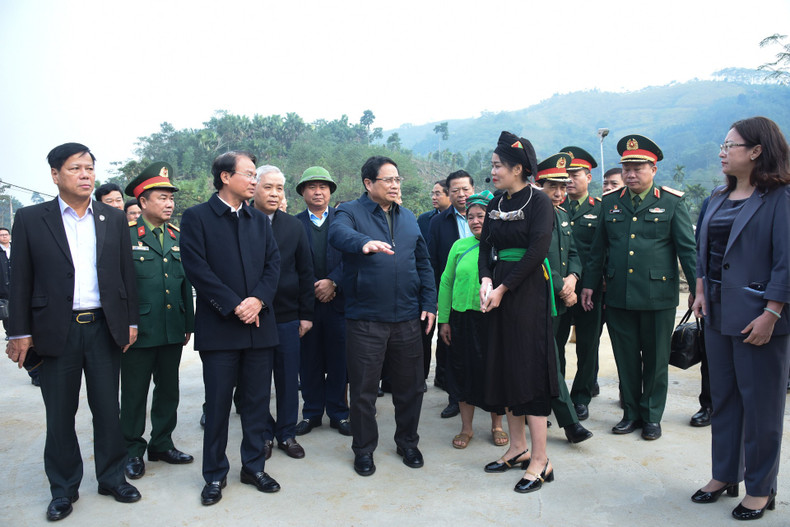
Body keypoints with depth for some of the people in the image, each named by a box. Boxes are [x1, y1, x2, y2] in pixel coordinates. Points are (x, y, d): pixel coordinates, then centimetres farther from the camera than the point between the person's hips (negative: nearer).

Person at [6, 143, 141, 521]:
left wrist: (131, 321, 5)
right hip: (56, 332, -1)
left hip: (104, 329, 2)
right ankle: (64, 488, 25)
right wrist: (20, 333, -3)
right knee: (60, 415, 10)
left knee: (108, 409, 10)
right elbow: (21, 281, 0)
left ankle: (112, 477, 26)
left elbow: (127, 273, 8)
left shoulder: (114, 219, 7)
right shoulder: (30, 219, 1)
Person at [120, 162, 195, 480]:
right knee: (135, 393, 6)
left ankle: (162, 444, 29)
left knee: (168, 390, 14)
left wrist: (188, 323, 11)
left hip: (173, 330, 5)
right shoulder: (126, 234, -5)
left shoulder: (177, 236, 11)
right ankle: (133, 451, 22)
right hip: (139, 331, -5)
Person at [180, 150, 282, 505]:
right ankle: (215, 475, 22)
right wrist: (234, 305, -15)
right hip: (219, 326, -4)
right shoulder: (196, 217, -1)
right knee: (218, 403, 5)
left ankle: (254, 466, 26)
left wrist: (258, 299, -11)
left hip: (259, 325, 4)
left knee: (257, 401, 11)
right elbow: (197, 269, -10)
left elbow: (273, 263, 6)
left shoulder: (260, 220, 13)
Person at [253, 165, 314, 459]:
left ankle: (286, 434, 25)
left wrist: (306, 313, 4)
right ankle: (263, 435, 26)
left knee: (288, 378, 9)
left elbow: (305, 272, 8)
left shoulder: (293, 226, 6)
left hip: (288, 317, 2)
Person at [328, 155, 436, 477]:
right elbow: (338, 233, -25)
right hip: (365, 318, -4)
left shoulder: (408, 218, 15)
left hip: (407, 318, 5)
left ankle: (407, 443, 34)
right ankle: (364, 450, 25)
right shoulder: (350, 212, -2)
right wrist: (365, 242, -47)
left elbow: (423, 263, 16)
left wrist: (429, 303, 7)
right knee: (363, 389, 6)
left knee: (410, 385, 13)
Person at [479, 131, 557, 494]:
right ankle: (518, 448, 24)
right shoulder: (495, 205, 13)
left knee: (530, 368, -5)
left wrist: (503, 288, -16)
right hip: (498, 293, 7)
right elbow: (485, 246, 10)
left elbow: (537, 250, -16)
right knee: (504, 367, 10)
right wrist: (485, 280, -9)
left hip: (527, 292, -7)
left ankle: (540, 461, 5)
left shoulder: (539, 202, -8)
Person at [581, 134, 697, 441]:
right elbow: (598, 248, 13)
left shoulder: (672, 203, 2)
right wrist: (589, 283, 10)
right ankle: (631, 413, 26)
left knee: (655, 359, 9)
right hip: (618, 297, 3)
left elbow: (687, 248, -1)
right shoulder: (610, 202, 10)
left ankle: (652, 416, 24)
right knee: (626, 358, 10)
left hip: (658, 295, -2)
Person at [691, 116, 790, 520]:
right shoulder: (719, 198, 11)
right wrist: (701, 291, 5)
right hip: (719, 315, 7)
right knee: (723, 398, 15)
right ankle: (724, 475, 30)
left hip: (757, 319, -7)